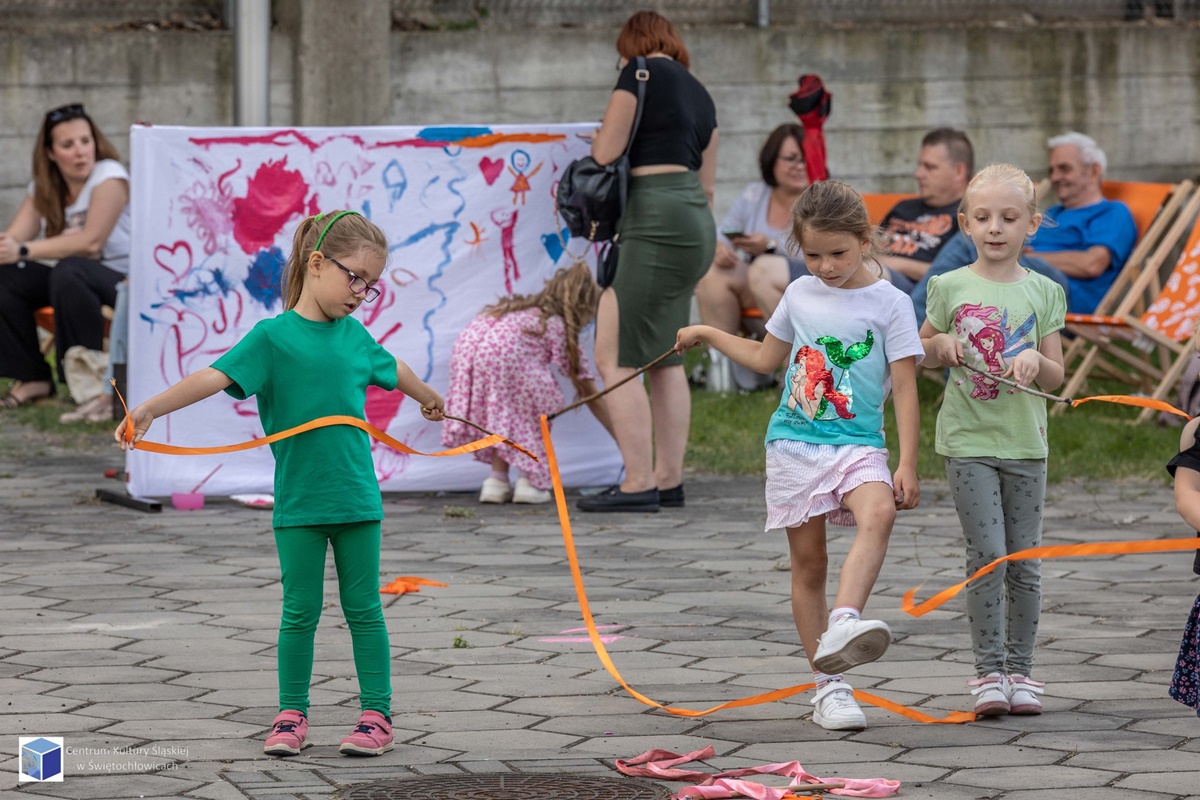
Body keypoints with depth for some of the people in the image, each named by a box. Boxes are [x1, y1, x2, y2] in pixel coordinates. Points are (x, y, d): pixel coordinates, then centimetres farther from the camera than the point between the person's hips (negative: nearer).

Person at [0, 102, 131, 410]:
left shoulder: (109, 176, -13)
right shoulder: (44, 188, 7)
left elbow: (91, 241, -25)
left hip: (122, 279, -7)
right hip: (73, 282, 7)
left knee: (68, 271, -36)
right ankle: (32, 378, -7)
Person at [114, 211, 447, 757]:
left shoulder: (354, 335, 8)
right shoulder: (273, 337, -7)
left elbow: (392, 370, 30)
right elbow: (215, 377, -19)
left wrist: (429, 399, 49)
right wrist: (150, 408, -32)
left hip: (356, 497, 3)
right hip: (299, 501, -3)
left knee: (363, 608, 6)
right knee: (300, 610, 2)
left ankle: (377, 714, 12)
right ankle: (291, 715, 12)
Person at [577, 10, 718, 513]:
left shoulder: (641, 72, -4)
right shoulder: (699, 94, 19)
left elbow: (604, 154, -9)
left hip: (654, 222, -9)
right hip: (696, 224, 9)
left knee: (614, 358, -8)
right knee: (665, 358, 15)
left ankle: (637, 485, -11)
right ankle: (669, 480, 15)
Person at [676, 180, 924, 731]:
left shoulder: (889, 303, -3)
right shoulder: (800, 295, 9)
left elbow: (905, 389, -5)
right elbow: (766, 357, 28)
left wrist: (907, 466, -10)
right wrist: (707, 335, 27)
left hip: (857, 443, -3)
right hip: (794, 441, 3)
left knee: (879, 514, -34)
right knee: (808, 562, 1)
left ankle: (843, 625, -49)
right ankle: (829, 685, 5)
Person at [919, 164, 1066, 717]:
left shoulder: (1043, 292, 4)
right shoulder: (949, 288, 2)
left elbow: (1056, 376, 6)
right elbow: (921, 353, 15)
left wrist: (1036, 361, -15)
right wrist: (941, 346, -6)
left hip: (1025, 443, 2)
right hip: (968, 442, -2)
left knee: (1025, 563, 5)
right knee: (987, 557, -8)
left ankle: (1019, 671, 15)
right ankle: (989, 672, -3)